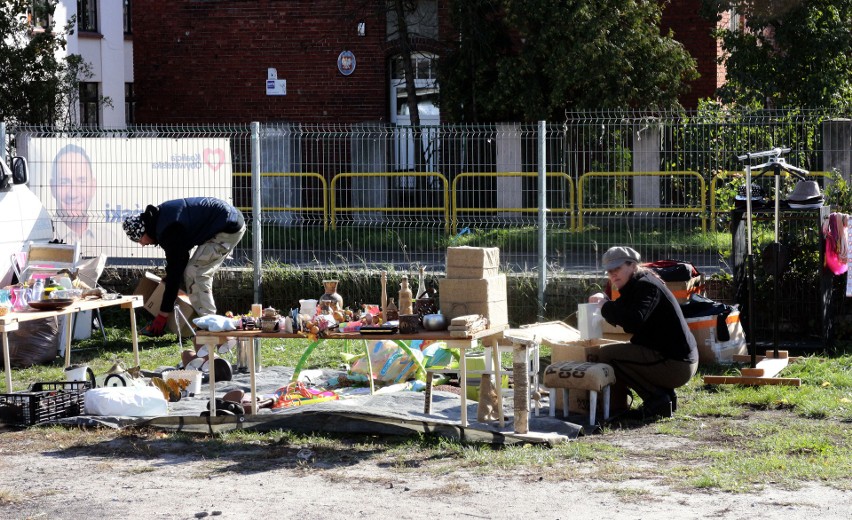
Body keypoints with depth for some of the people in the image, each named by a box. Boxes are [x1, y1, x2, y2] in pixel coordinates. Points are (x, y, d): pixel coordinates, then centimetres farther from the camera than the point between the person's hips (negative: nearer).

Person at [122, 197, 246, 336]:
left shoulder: (169, 230, -23)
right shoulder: (161, 215, 6)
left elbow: (174, 271, -21)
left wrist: (163, 314, -17)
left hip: (229, 229, -10)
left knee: (194, 273, -10)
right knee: (201, 274, 12)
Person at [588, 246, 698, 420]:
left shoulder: (646, 286, -13)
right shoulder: (635, 286, 19)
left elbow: (634, 320, -28)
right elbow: (623, 317, 21)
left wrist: (605, 304, -15)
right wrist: (605, 303, 3)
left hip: (675, 364, -11)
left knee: (607, 355, -14)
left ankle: (657, 399, -11)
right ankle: (665, 394, 13)